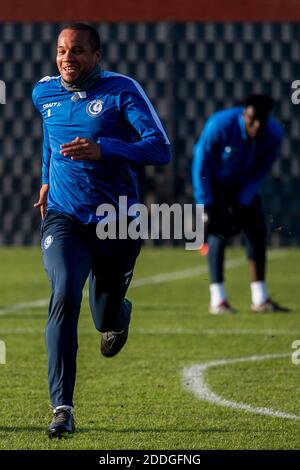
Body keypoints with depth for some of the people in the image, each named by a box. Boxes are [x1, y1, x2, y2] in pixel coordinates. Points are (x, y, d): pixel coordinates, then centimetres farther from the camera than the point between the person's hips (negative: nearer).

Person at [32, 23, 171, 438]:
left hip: (117, 221, -1)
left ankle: (119, 314, 53)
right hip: (65, 218, 1)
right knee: (65, 297, -23)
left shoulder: (121, 91, -11)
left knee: (106, 319, 11)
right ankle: (62, 409, -23)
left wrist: (103, 150, -29)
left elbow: (160, 150, -19)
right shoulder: (44, 93, 3)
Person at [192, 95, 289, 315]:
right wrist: (206, 206, -24)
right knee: (219, 232, -16)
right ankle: (217, 300, -17)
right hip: (214, 181, -4)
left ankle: (260, 299, 6)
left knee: (257, 230, -1)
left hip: (244, 184, 5)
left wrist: (243, 204, -16)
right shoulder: (220, 126, -33)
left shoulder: (274, 133, -22)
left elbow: (260, 171, -10)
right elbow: (202, 165, -23)